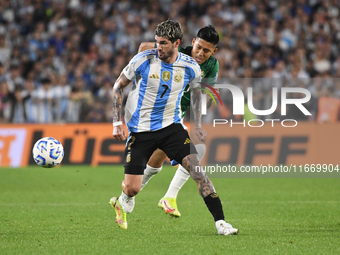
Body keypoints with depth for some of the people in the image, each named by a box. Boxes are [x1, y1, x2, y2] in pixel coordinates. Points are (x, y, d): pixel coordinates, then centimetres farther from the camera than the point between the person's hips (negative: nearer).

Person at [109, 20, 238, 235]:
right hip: (140, 129, -1)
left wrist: (198, 125, 11)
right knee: (132, 189, -5)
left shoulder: (190, 67, -6)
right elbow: (118, 87, 0)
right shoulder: (144, 60, -12)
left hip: (171, 126, 2)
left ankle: (220, 222, -13)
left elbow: (196, 91, 16)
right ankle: (123, 202, 34)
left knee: (197, 169, -17)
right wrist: (118, 123, -6)